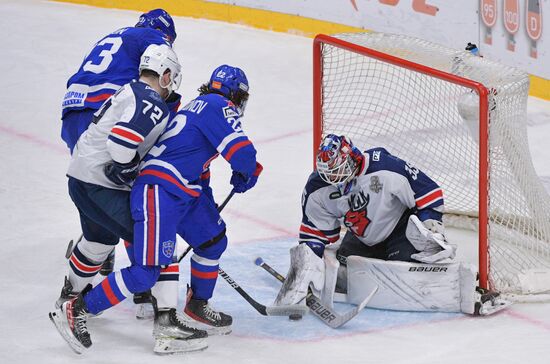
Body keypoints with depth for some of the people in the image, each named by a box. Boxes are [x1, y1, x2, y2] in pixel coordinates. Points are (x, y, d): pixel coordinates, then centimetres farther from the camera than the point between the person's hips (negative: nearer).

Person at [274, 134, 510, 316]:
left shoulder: (384, 169, -32)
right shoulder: (318, 189, -15)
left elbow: (428, 191, -22)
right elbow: (315, 232, -5)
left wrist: (430, 225, -23)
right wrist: (308, 257, -20)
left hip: (402, 225, -6)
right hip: (363, 238, 6)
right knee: (339, 274, -12)